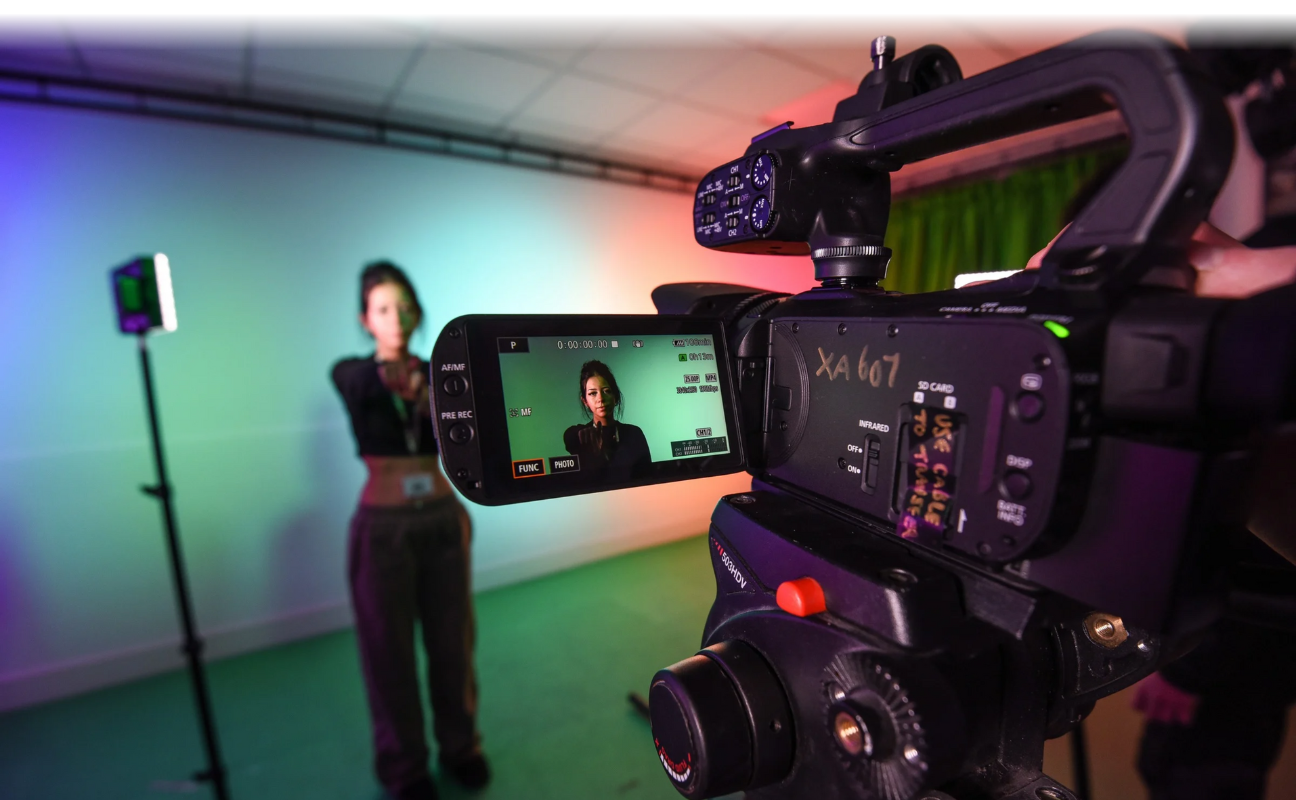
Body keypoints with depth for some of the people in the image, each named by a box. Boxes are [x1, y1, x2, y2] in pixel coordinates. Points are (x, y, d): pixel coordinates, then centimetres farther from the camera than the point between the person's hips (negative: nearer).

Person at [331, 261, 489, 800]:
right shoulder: (350, 374, -4)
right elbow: (363, 384, -29)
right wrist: (389, 372, -52)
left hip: (444, 520, 2)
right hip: (383, 528, -2)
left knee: (451, 640, 15)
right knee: (390, 649, 11)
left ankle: (459, 745, 38)